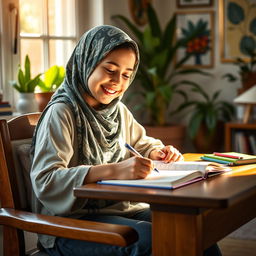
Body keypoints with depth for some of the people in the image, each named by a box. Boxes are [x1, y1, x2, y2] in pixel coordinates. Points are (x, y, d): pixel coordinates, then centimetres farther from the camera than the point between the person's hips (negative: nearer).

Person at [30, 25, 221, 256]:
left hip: (121, 209, 7)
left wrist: (158, 152, 3)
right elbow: (45, 180, -25)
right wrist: (114, 171, -35)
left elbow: (141, 143, 29)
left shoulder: (119, 111, 10)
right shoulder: (61, 113, -14)